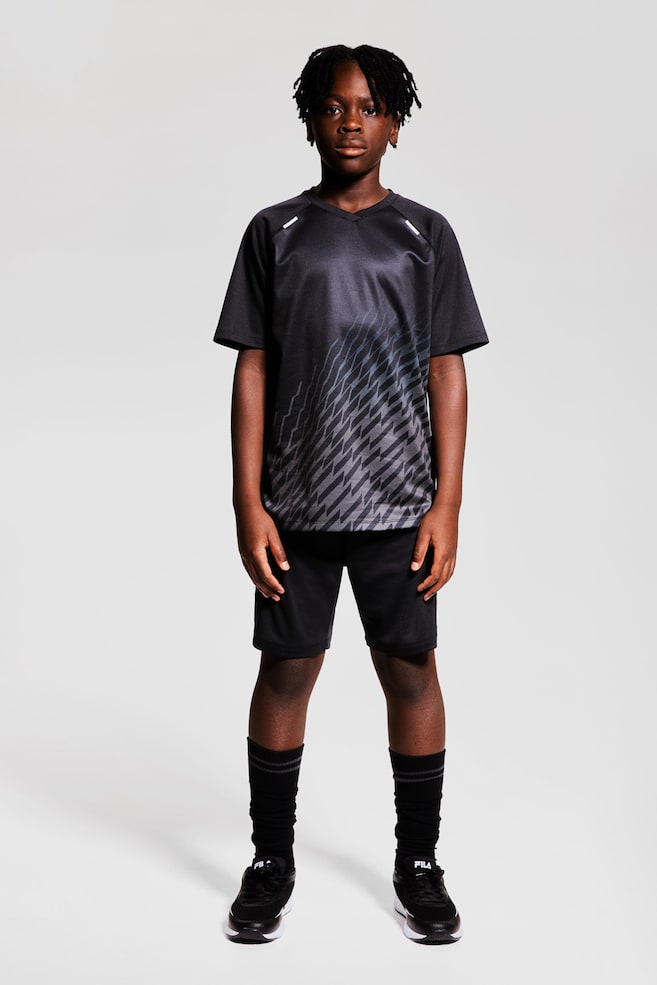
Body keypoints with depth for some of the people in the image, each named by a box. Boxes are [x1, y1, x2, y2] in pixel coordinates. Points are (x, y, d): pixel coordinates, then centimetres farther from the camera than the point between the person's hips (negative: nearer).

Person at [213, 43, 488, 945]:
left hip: (399, 504, 0)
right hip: (297, 503, 0)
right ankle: (271, 864, 22)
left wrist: (448, 504, -4)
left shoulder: (425, 235, 6)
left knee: (412, 671, 5)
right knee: (286, 670, 6)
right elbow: (253, 371, 3)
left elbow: (447, 373, 3)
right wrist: (248, 504, -4)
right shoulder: (275, 232, 6)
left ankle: (419, 865, 21)